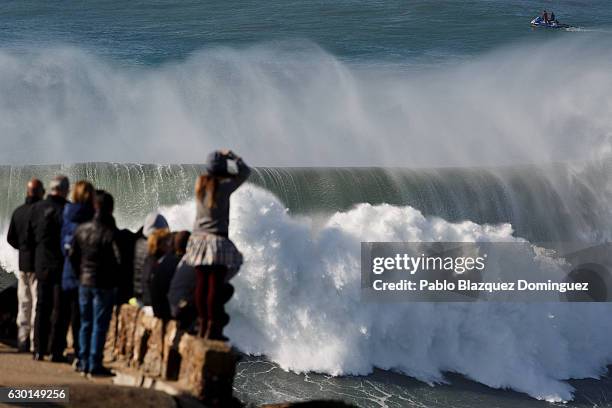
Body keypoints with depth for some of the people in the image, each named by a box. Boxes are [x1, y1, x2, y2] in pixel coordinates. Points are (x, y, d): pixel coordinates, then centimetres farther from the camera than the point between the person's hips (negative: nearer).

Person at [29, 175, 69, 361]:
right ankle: (56, 350, 1)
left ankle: (39, 349, 12)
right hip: (61, 266, -4)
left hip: (42, 264, 4)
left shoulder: (37, 208, 1)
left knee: (42, 308, 11)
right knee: (59, 309, 2)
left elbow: (30, 236, 6)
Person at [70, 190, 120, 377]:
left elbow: (73, 255, 6)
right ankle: (94, 364, 0)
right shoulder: (110, 232, -16)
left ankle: (83, 361, 17)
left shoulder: (81, 229, 0)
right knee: (100, 325, 1)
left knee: (85, 323, 15)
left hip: (84, 282, 5)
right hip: (104, 284, -5)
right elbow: (118, 259, -20)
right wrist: (113, 277, -2)